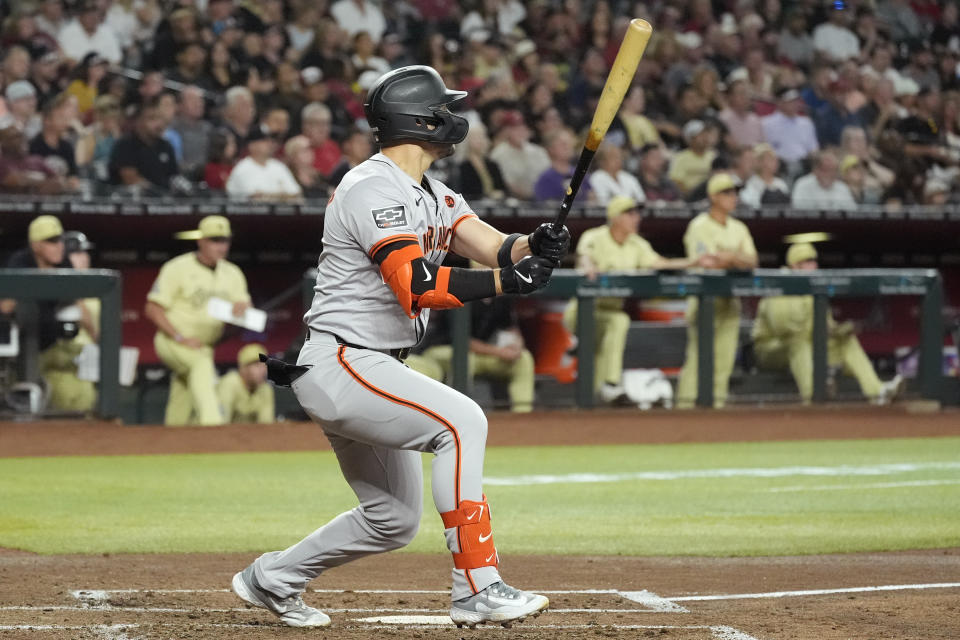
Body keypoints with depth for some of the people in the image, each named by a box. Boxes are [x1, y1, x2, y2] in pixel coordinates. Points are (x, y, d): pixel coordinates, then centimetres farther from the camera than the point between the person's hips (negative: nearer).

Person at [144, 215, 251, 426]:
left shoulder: (232, 274, 9)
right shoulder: (177, 268, -8)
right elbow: (153, 309, -11)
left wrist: (242, 308, -20)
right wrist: (180, 337, -21)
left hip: (203, 347, 6)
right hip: (171, 342, -6)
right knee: (202, 363, -35)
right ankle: (211, 422, -48)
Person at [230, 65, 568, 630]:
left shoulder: (431, 194, 14)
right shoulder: (375, 189, -17)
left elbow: (493, 247, 1)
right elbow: (415, 284, -29)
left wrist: (534, 246, -21)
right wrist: (503, 281, -37)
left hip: (369, 371, 10)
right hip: (338, 365, -10)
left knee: (395, 519, 15)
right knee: (461, 421, -25)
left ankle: (273, 579, 31)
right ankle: (477, 588, -26)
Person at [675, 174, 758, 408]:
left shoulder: (738, 228, 16)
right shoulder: (699, 227, -5)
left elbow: (752, 261, 6)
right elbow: (704, 262, -16)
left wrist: (728, 257, -11)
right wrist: (734, 260, -8)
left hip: (730, 299, 7)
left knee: (725, 355, 4)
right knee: (698, 352, -13)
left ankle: (717, 402, 8)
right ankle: (686, 404, -13)